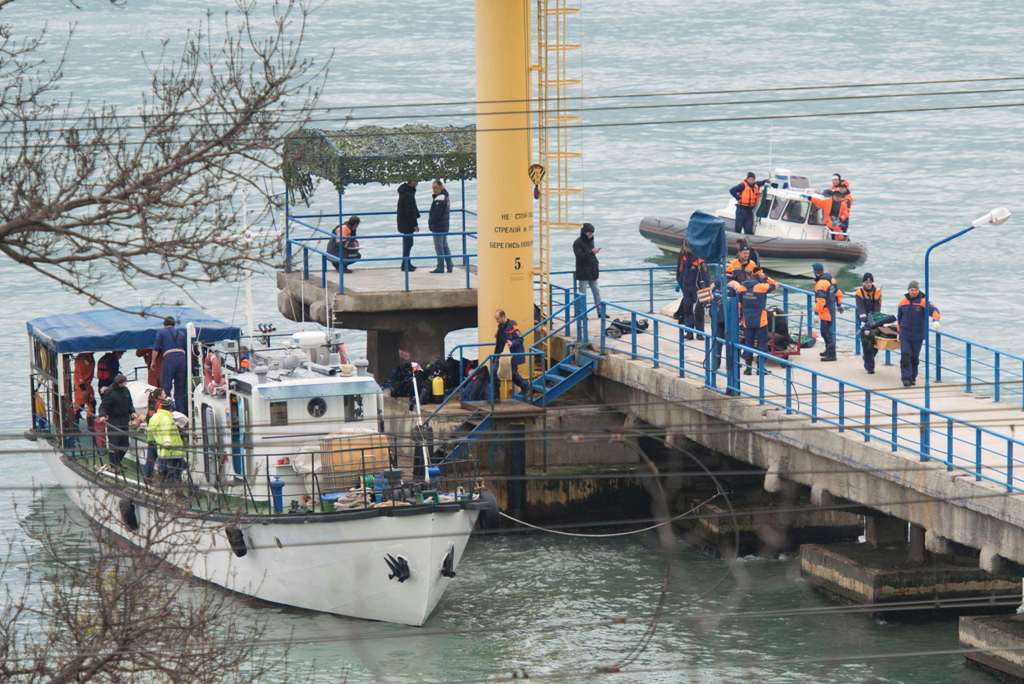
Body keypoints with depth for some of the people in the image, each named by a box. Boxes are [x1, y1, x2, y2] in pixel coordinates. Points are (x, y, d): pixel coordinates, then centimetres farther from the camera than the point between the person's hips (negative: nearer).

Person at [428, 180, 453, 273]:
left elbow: (436, 214, -21)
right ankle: (449, 266, 16)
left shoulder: (439, 199, -19)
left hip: (438, 227, -10)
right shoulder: (446, 197, 12)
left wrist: (431, 223, -9)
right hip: (445, 227, 10)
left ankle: (440, 267, -2)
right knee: (445, 246, 15)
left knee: (439, 247, -4)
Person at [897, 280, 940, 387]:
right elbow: (899, 317, 16)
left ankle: (913, 377, 26)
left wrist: (936, 319, -45)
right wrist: (899, 330, 18)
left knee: (915, 357, 9)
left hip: (918, 335, -1)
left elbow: (933, 310, -26)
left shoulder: (923, 302, -9)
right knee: (905, 356, -11)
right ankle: (906, 378, -11)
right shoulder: (903, 302, 3)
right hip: (905, 334, 1)